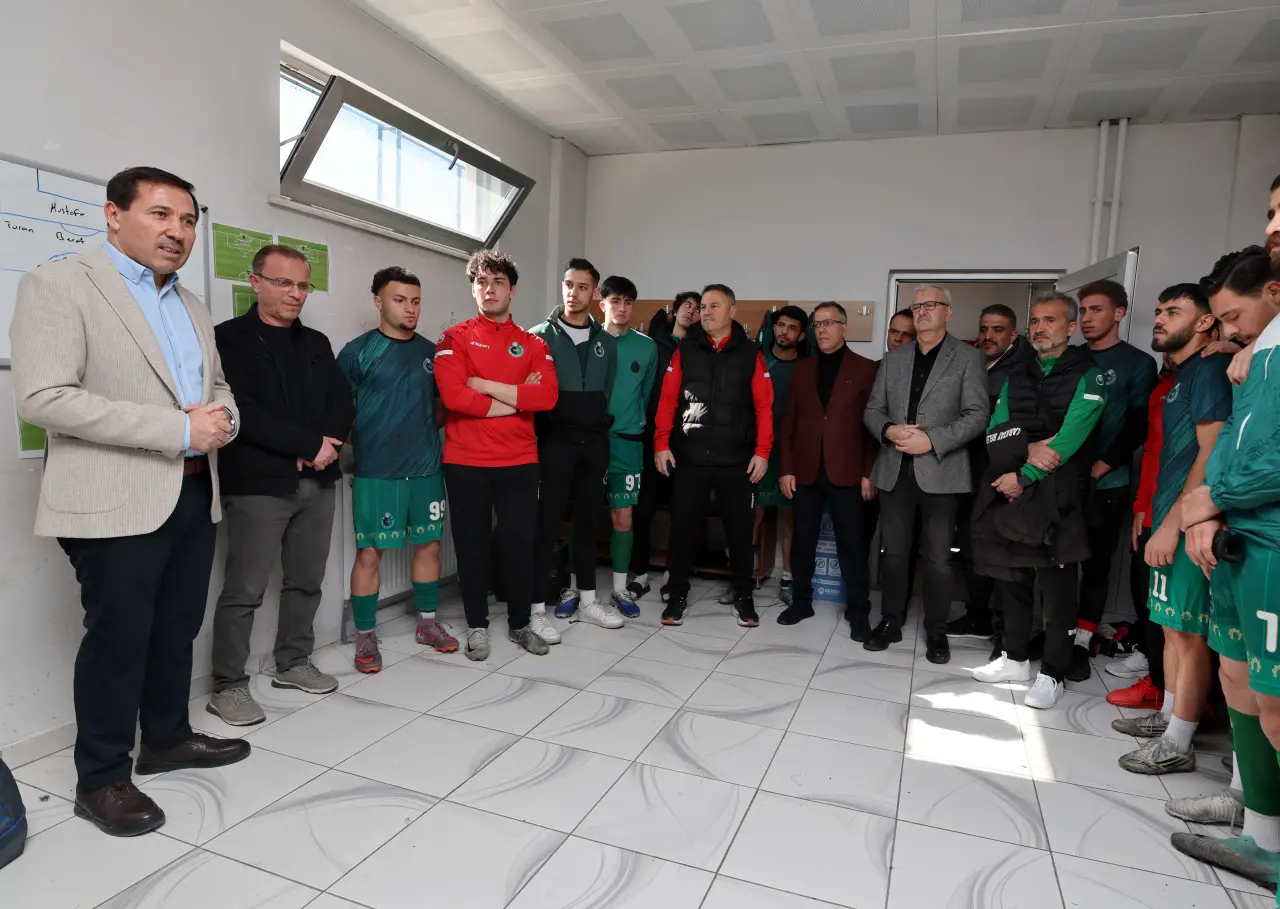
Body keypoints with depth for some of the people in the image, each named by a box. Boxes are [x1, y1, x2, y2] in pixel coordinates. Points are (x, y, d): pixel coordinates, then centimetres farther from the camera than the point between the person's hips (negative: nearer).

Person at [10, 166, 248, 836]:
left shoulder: (192, 306, 15)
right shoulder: (57, 284, -7)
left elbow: (218, 386, 21)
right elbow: (42, 398, -17)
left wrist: (222, 418, -4)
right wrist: (179, 429, -22)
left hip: (195, 494, 7)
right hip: (116, 502, -7)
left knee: (177, 629, 16)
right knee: (117, 638, 2)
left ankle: (167, 739, 35)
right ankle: (101, 779, 20)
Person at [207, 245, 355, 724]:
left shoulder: (316, 343, 15)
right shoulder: (229, 338, -3)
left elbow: (342, 404, 9)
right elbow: (243, 412, -14)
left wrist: (323, 447, -10)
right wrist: (310, 444, -15)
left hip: (317, 482, 6)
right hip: (257, 485, -5)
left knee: (306, 581, 12)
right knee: (244, 590, -1)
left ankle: (293, 662, 27)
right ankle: (228, 685, 11)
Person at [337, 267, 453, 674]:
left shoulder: (431, 351, 9)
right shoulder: (358, 351, -4)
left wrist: (425, 431, 4)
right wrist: (358, 446, -9)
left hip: (427, 469, 5)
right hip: (375, 472, -4)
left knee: (428, 544, 11)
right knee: (370, 552, 1)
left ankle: (427, 623, 27)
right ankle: (365, 636, 15)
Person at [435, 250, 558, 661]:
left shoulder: (533, 343, 8)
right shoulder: (454, 338, 1)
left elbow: (547, 396, -9)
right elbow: (454, 396, -15)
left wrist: (486, 385, -13)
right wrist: (517, 399, -9)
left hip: (519, 463, 2)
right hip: (465, 463, -1)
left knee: (520, 545, 8)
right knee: (472, 546, 9)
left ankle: (520, 624, 26)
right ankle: (477, 626, 24)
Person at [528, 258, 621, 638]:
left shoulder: (606, 342, 11)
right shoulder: (540, 336, -1)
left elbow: (608, 393, 15)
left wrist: (601, 432, 10)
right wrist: (538, 435, -8)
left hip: (594, 443, 4)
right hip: (555, 442, -4)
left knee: (588, 522, 11)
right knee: (547, 525, -3)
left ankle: (587, 600, 22)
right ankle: (537, 607, 4)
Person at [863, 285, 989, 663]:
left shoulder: (968, 358, 1)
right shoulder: (892, 359, 13)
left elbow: (977, 415, -7)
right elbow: (873, 410, 10)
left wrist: (933, 441, -18)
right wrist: (889, 430, -11)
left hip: (940, 472, -3)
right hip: (895, 470, 3)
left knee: (937, 558, 5)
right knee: (893, 552, 10)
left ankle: (936, 631, 19)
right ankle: (890, 622, 23)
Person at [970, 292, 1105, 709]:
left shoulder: (1087, 376, -3)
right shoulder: (1015, 379, 14)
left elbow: (1071, 438, -14)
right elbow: (993, 434, 3)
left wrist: (1024, 477, -14)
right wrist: (1027, 448, -16)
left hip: (1055, 496, -5)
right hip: (1007, 492, 5)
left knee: (1056, 586, 1)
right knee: (1011, 578, 12)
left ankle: (1052, 675, 14)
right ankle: (1015, 659, 28)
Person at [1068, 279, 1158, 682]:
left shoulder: (1138, 364, 2)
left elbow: (1138, 426, -6)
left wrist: (1100, 467, -14)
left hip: (1105, 485, -3)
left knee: (1096, 565, 3)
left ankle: (1081, 643, 12)